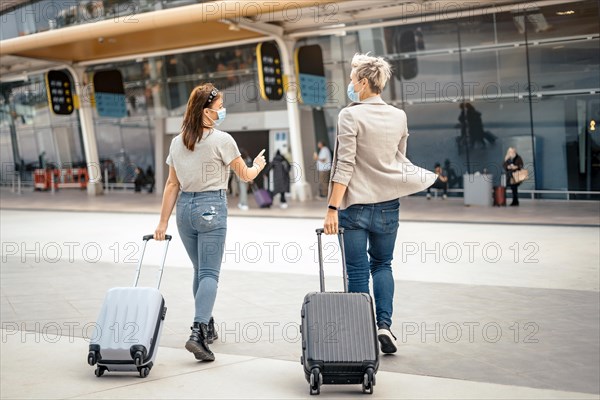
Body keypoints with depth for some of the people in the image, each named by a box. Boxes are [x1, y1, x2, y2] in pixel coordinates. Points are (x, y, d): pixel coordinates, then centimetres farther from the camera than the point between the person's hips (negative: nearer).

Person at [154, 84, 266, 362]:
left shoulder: (177, 142, 8)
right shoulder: (221, 140, -8)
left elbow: (172, 184, 9)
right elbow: (245, 175, 2)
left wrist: (163, 221, 11)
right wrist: (258, 165, 24)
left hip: (185, 208, 6)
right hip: (211, 207, -6)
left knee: (199, 270, 18)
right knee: (209, 273, -6)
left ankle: (207, 327, 26)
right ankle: (198, 333, -18)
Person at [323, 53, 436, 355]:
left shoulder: (350, 116, -12)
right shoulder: (398, 116, 5)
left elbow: (345, 167, -16)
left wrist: (332, 208, -15)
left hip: (355, 205, -5)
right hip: (388, 205, 5)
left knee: (357, 271, 4)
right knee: (382, 265, 19)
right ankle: (384, 324, 7)